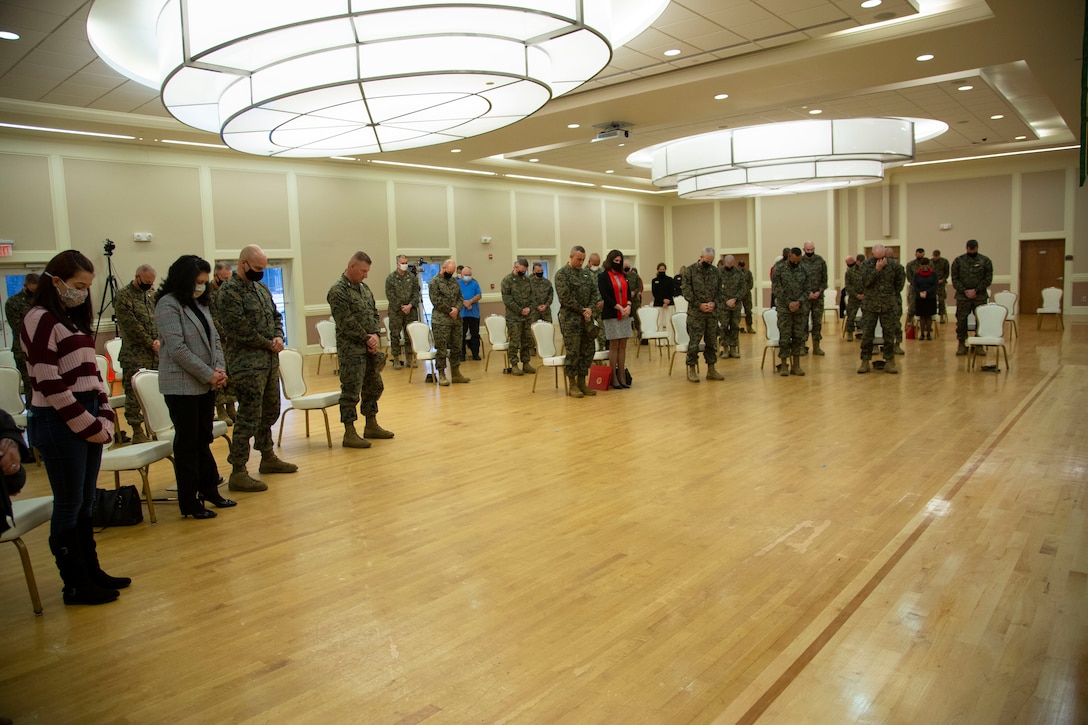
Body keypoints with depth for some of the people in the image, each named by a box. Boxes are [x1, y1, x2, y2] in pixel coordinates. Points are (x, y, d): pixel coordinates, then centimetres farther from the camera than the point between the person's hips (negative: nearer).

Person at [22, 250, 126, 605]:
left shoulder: (74, 319, 16)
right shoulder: (40, 320, -10)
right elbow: (49, 385, -16)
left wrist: (105, 418, 4)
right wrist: (89, 426, -12)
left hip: (89, 420, 8)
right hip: (59, 423, -8)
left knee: (85, 502, 15)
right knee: (69, 505, 1)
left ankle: (91, 571, 25)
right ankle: (76, 585, 11)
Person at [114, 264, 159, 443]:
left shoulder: (151, 294, 14)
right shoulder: (123, 296, -7)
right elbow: (132, 326, -13)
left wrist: (158, 340, -6)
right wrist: (151, 344, -10)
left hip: (155, 354, 6)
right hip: (135, 356, -6)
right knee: (134, 394, -2)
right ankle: (137, 432, 4)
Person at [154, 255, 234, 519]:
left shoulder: (199, 303, 12)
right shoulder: (168, 304, -12)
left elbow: (214, 338, 12)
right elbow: (177, 349, -19)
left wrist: (220, 369, -4)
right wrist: (209, 374, -16)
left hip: (206, 384, 7)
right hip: (182, 386, -7)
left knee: (204, 438, 15)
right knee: (187, 443, 0)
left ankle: (209, 490, 26)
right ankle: (189, 502, 10)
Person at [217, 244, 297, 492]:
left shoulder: (261, 288, 14)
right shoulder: (229, 291, -13)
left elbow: (276, 316, 18)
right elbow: (241, 330, -19)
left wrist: (279, 337, -2)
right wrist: (269, 344, -10)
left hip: (270, 361, 9)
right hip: (247, 364, -9)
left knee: (270, 412, 18)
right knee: (249, 418, -7)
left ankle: (268, 457, 33)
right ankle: (238, 472, 1)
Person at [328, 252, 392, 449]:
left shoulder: (364, 288, 13)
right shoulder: (338, 291, -12)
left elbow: (375, 314, 13)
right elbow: (347, 323, -18)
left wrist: (376, 335, -4)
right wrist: (367, 338, -12)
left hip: (370, 348, 9)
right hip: (351, 350, -8)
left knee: (373, 387, 16)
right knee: (351, 392, -3)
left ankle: (371, 425, 30)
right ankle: (349, 434, 4)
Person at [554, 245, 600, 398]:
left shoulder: (587, 273, 13)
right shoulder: (562, 274, -6)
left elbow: (595, 292, 9)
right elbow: (566, 298, -13)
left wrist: (590, 309, -8)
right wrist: (582, 310, -12)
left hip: (587, 318, 6)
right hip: (570, 319, -6)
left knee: (587, 351, 8)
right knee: (573, 352, -3)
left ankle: (582, 382, 18)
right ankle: (572, 384, 6)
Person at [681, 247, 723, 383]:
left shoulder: (715, 271, 9)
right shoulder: (690, 270, -4)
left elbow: (719, 289, 11)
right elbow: (686, 291, -8)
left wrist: (714, 303, -7)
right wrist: (699, 305, -13)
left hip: (712, 313, 5)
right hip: (695, 313, -4)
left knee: (712, 341, 10)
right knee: (694, 342, -3)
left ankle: (711, 369, 19)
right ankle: (692, 370, 7)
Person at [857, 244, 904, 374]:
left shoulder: (894, 265, -3)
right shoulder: (866, 264, -6)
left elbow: (899, 281, 14)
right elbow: (865, 282, -18)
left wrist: (894, 294, 14)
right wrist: (877, 269, -25)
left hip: (889, 306, 1)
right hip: (870, 305, -1)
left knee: (890, 334, 3)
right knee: (867, 334, -1)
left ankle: (889, 362, 10)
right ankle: (865, 361, 6)